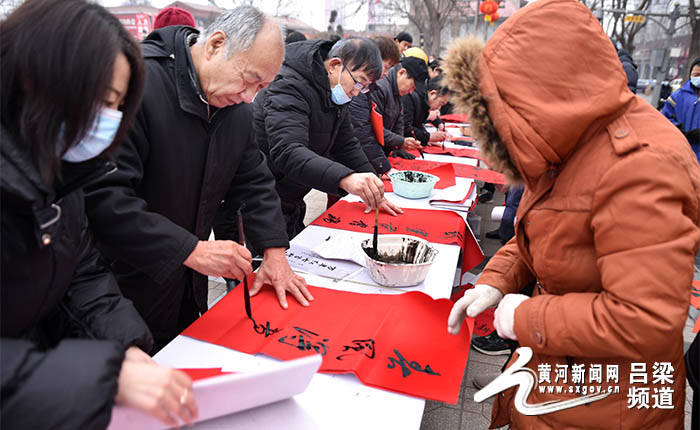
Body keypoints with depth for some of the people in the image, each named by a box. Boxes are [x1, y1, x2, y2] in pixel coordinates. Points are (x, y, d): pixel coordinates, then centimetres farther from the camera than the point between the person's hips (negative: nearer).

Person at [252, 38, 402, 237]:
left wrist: (372, 191, -2)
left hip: (292, 203, 9)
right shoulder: (290, 88, -26)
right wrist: (345, 178, -54)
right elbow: (287, 153, -40)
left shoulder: (335, 94, 4)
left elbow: (346, 145, 9)